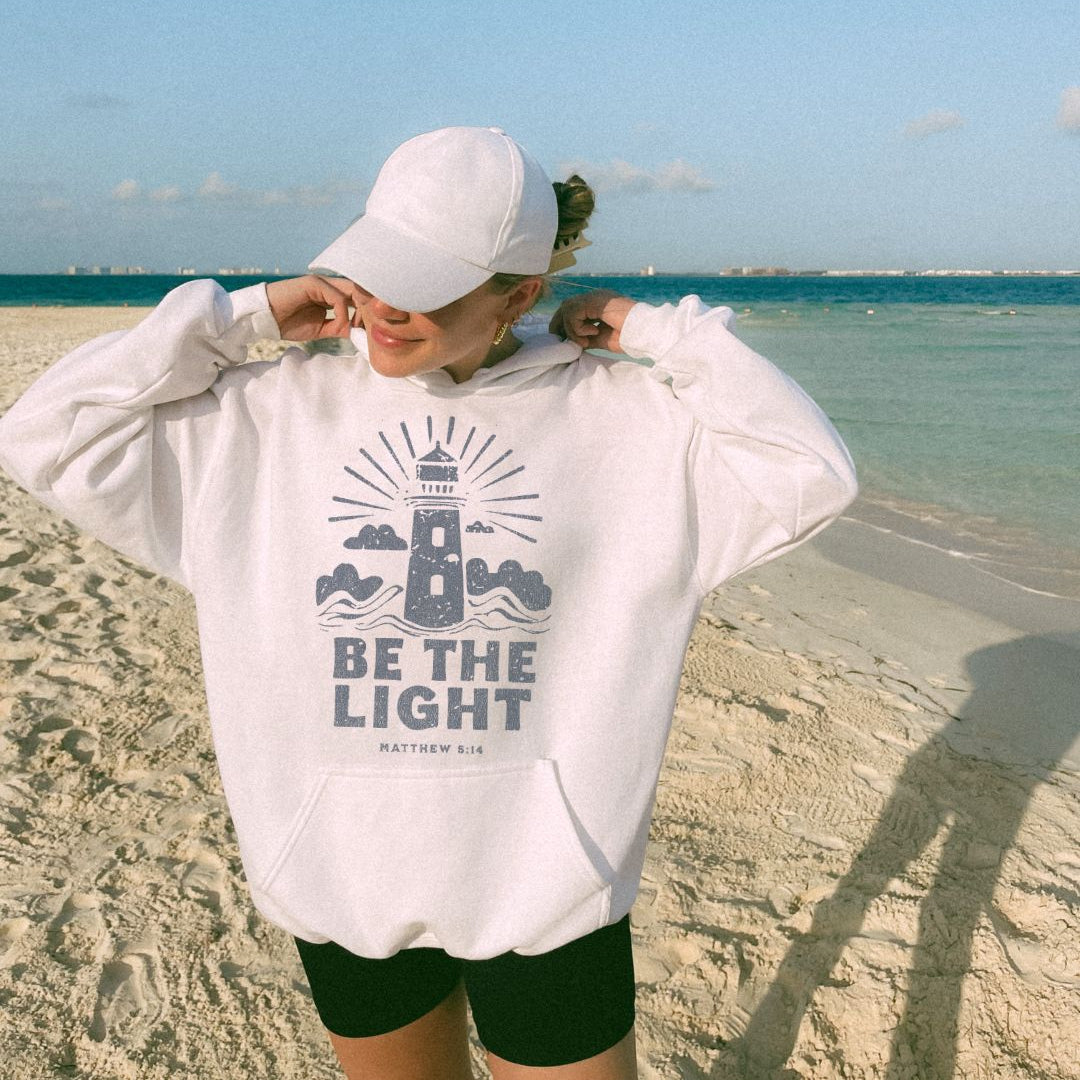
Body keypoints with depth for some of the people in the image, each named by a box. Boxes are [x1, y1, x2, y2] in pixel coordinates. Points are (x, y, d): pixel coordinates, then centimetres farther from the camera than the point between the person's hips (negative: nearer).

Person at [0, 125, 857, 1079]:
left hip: (545, 883, -1)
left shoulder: (617, 413, -5)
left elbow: (811, 478, -10)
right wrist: (242, 317, -6)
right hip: (343, 878, 2)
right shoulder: (270, 412, -3)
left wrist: (660, 334, -10)